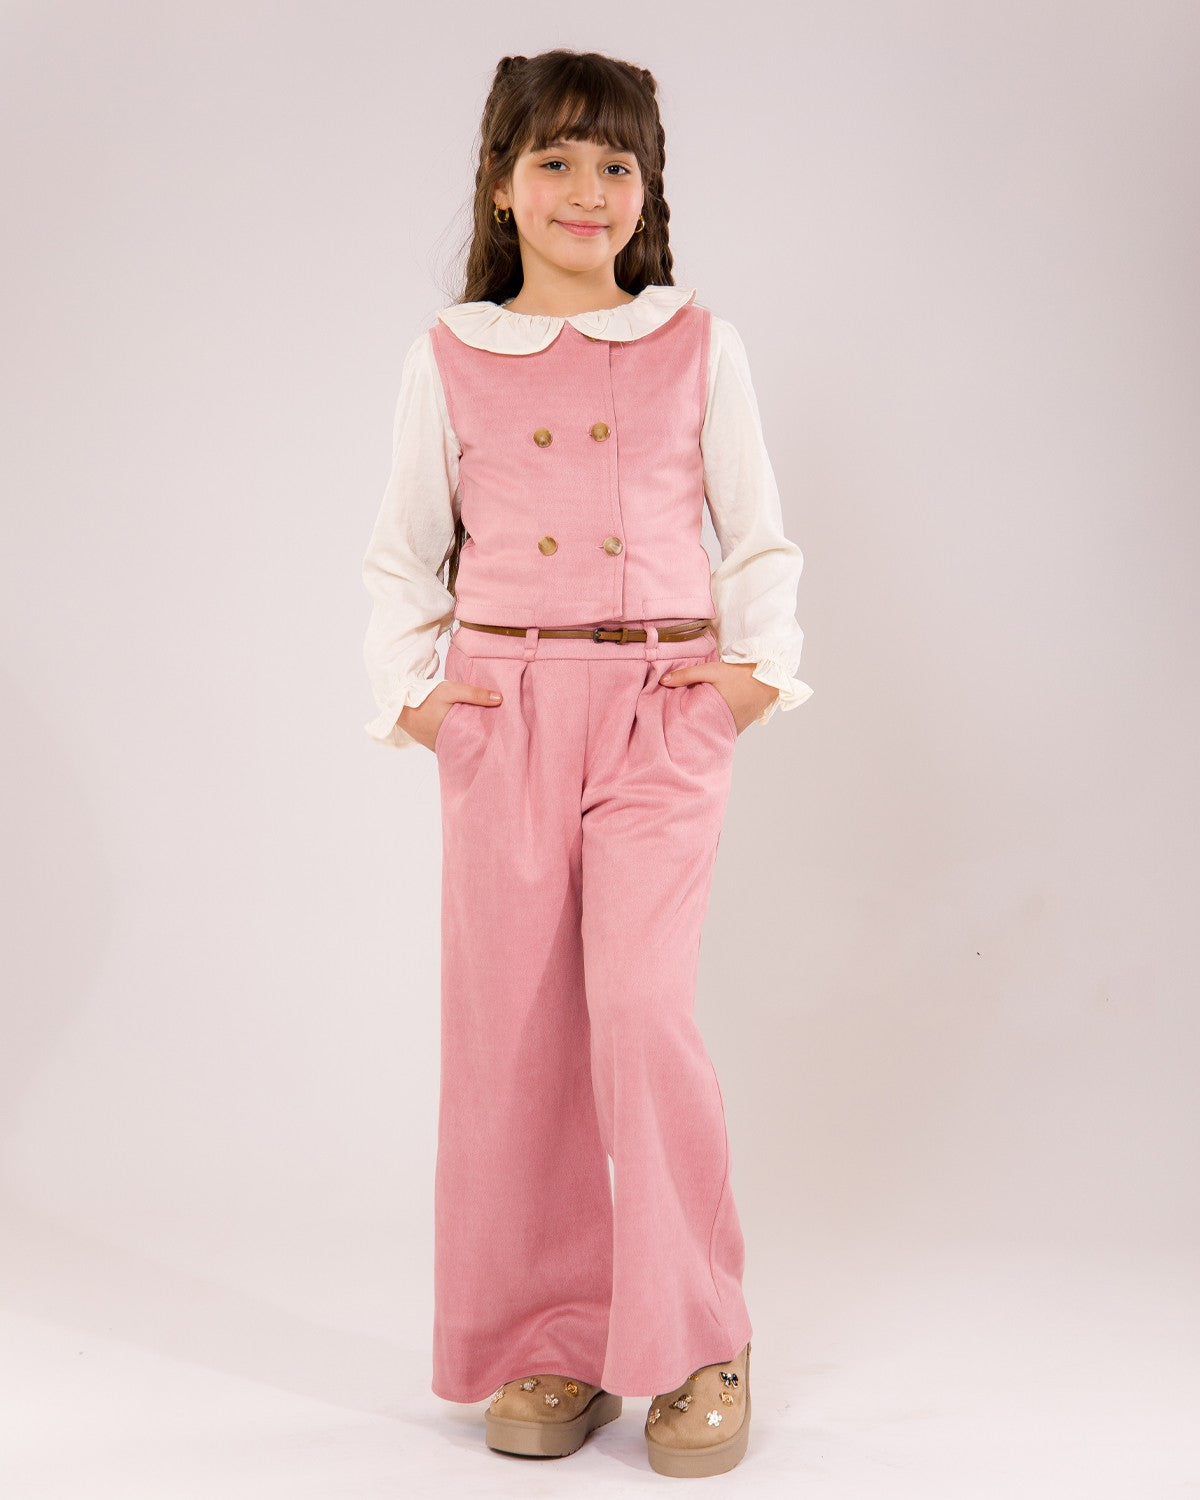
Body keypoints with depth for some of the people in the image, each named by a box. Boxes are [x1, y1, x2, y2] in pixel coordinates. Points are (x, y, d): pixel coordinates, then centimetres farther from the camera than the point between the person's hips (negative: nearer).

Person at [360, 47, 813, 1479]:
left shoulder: (697, 345, 7)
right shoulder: (448, 356, 8)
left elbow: (758, 537, 11)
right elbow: (404, 551, 13)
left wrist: (761, 664, -3)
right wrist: (407, 687, 0)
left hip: (664, 711, -1)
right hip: (503, 712, 2)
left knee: (641, 1007, -13)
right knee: (512, 1027, 3)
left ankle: (696, 1343, 4)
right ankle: (547, 1343, 18)